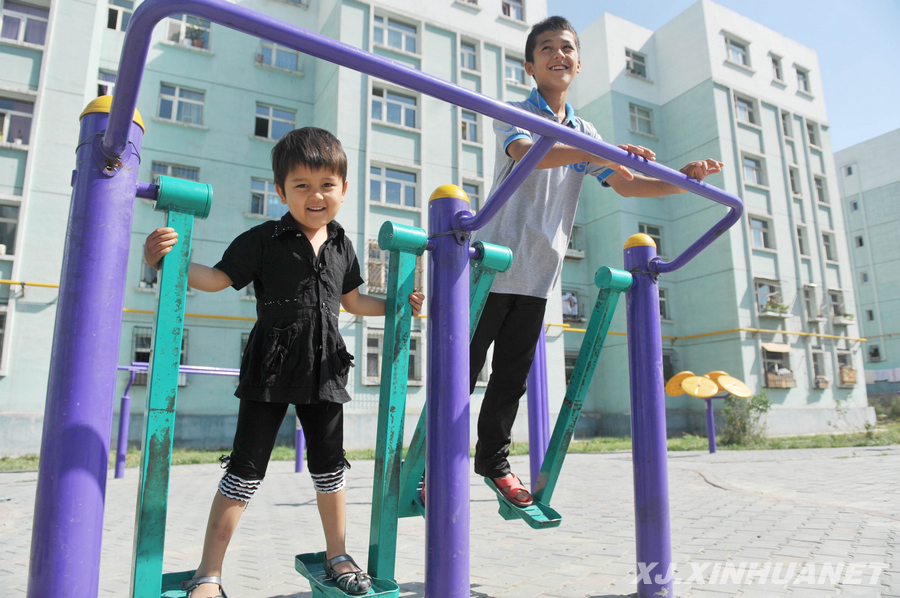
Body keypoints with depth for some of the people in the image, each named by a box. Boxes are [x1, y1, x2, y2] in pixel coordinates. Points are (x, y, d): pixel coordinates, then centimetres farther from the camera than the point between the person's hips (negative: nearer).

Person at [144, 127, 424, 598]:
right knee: (246, 467, 2)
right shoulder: (264, 240, -4)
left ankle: (337, 556, 31)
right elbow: (217, 278, -7)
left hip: (324, 370, 4)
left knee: (329, 464, 13)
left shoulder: (341, 247, 9)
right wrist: (170, 260, -22)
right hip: (270, 367, -4)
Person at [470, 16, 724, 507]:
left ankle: (493, 461, 26)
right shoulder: (513, 115, -1)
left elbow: (625, 183, 15)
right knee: (462, 370, -2)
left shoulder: (584, 134, 18)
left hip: (538, 276, 6)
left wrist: (680, 181, -3)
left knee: (512, 376, 11)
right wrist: (599, 152, -37)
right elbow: (524, 152, -24)